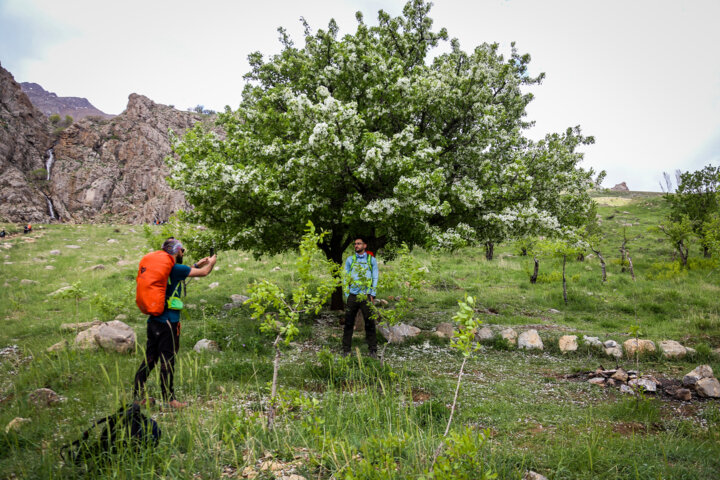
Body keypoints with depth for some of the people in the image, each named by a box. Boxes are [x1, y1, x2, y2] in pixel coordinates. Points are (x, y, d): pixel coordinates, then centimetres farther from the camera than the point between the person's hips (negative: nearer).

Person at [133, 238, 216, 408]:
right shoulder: (175, 268, -12)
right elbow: (203, 273, -5)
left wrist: (197, 264, 33)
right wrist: (211, 262, 15)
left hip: (153, 319, 8)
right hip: (168, 321, -8)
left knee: (150, 358, 13)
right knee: (167, 360, -2)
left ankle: (137, 394, 18)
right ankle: (169, 399, 5)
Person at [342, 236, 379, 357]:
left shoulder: (371, 259, 8)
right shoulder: (350, 259, 11)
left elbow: (375, 278, 7)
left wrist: (372, 294, -2)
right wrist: (347, 294, 1)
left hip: (366, 295, -1)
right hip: (352, 295, 1)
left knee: (370, 323, 0)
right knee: (349, 323, 2)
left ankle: (373, 349, 8)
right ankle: (346, 349, 10)